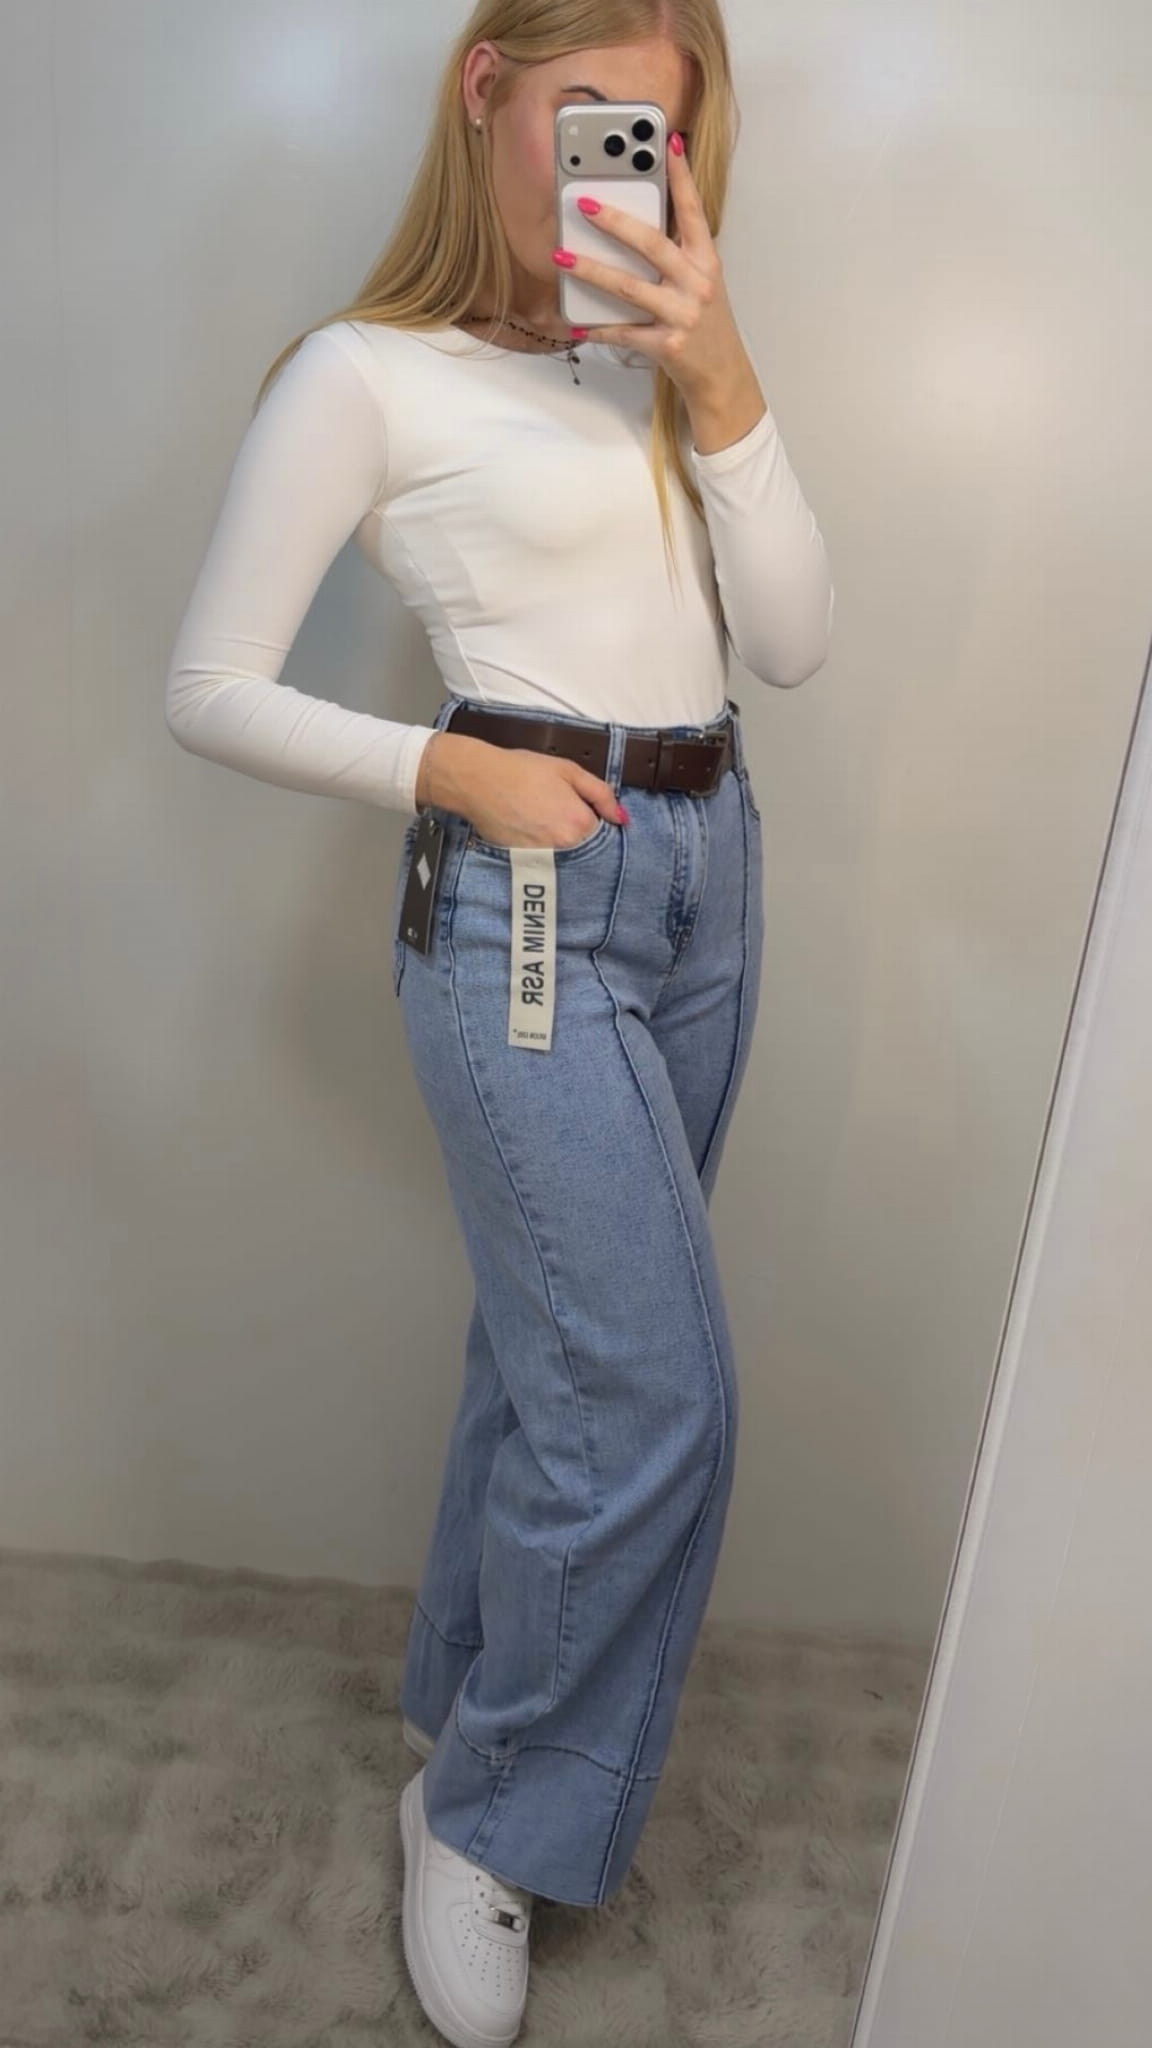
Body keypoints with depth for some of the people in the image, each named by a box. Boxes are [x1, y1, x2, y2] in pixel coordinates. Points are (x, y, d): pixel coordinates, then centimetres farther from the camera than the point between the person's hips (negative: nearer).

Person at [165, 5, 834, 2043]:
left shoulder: (651, 360, 14)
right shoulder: (365, 373, -3)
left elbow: (795, 641, 3)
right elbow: (209, 688, -3)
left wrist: (724, 380, -6)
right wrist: (448, 768, -14)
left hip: (707, 874, 7)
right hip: (529, 901, -6)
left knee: (553, 1335, 14)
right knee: (655, 1395, -6)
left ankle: (460, 1698, 38)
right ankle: (489, 1817, 20)